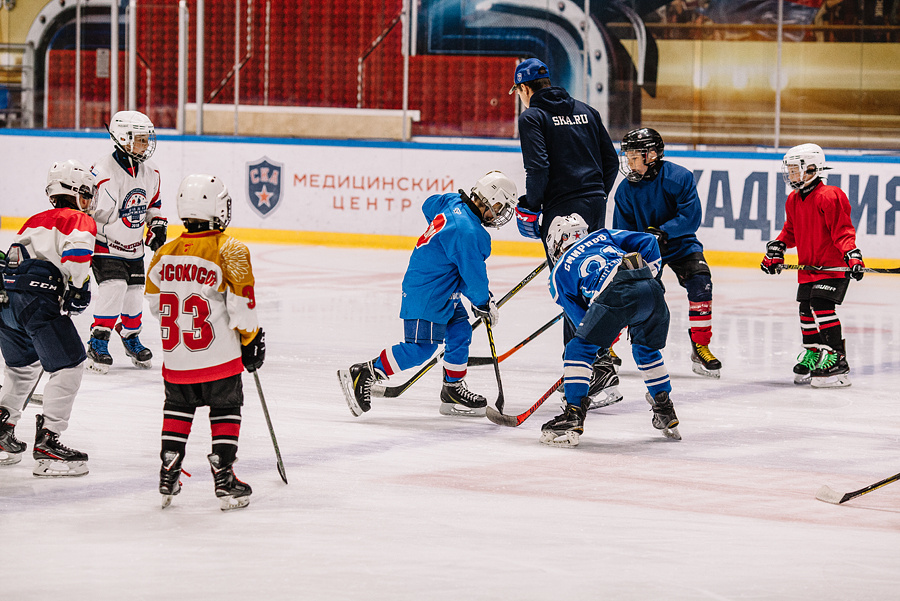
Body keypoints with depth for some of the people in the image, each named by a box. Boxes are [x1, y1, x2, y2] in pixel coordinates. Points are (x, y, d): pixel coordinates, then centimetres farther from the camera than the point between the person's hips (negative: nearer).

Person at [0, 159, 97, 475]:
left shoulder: (35, 221, 28)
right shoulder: (79, 221, 2)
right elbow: (76, 251, -18)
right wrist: (79, 289, -11)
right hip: (39, 300, -9)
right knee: (68, 366, -4)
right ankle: (46, 443, -9)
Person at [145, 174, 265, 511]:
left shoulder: (165, 253, 3)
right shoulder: (229, 250, -13)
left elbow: (155, 303, 12)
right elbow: (241, 303, -15)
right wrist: (251, 338, -2)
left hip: (175, 357, 4)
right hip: (220, 356, -4)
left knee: (178, 409, 20)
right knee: (225, 411, 9)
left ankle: (168, 478, 17)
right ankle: (224, 480, 6)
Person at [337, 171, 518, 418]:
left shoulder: (454, 204, 2)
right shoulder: (467, 231, -26)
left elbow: (429, 205, 24)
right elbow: (473, 273, -20)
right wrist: (484, 304, -3)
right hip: (428, 293, -11)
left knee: (460, 331, 15)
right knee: (420, 347, -11)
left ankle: (454, 390, 23)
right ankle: (363, 375, -8)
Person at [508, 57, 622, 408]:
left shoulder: (533, 117, -4)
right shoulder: (585, 111, 16)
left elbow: (538, 168, -16)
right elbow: (611, 161, 15)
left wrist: (530, 208, -5)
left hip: (563, 209, -7)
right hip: (595, 207, 7)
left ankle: (602, 371, -15)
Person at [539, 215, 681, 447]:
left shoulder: (558, 274, 27)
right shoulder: (602, 236, 37)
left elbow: (582, 318, 26)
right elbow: (647, 242, 27)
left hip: (615, 295, -5)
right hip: (650, 289, 5)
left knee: (579, 349, 9)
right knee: (647, 348, 29)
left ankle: (573, 415, -1)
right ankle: (666, 416, 35)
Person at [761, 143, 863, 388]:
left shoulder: (829, 197, -17)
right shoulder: (794, 200, 10)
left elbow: (842, 230, -19)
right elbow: (790, 231, 23)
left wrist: (852, 255, -29)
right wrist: (776, 250, 13)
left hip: (833, 266, -9)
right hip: (808, 267, 9)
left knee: (822, 306, -19)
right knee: (806, 310, 13)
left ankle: (837, 361, -18)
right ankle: (812, 355, 31)